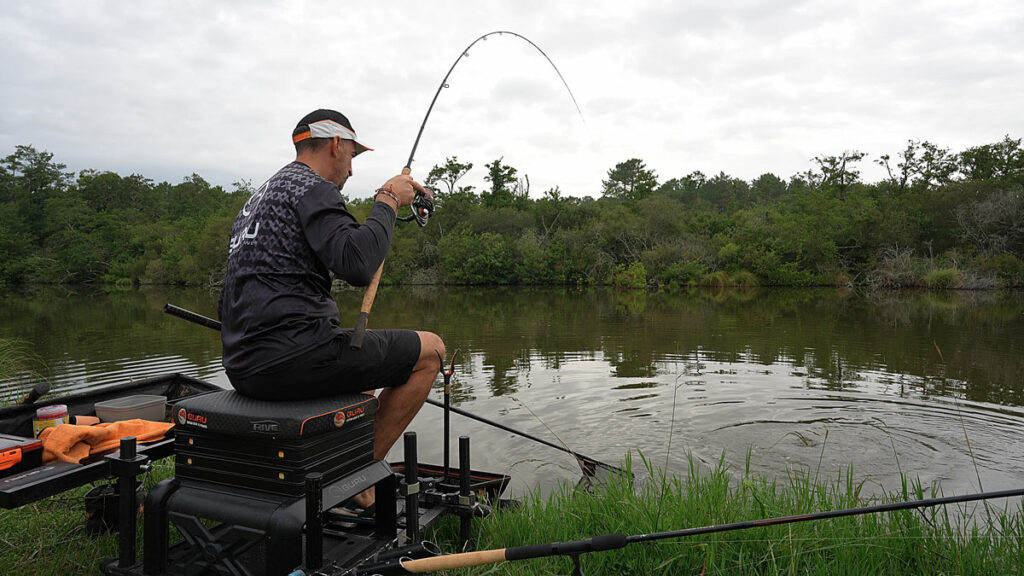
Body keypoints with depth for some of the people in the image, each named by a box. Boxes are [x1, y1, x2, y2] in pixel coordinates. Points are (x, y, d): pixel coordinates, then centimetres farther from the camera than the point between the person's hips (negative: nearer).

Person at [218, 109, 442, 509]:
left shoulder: (259, 198, 24)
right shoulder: (311, 187, -7)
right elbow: (357, 265, -23)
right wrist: (388, 203, -10)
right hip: (291, 353, -10)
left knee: (358, 364, 34)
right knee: (429, 350, 1)